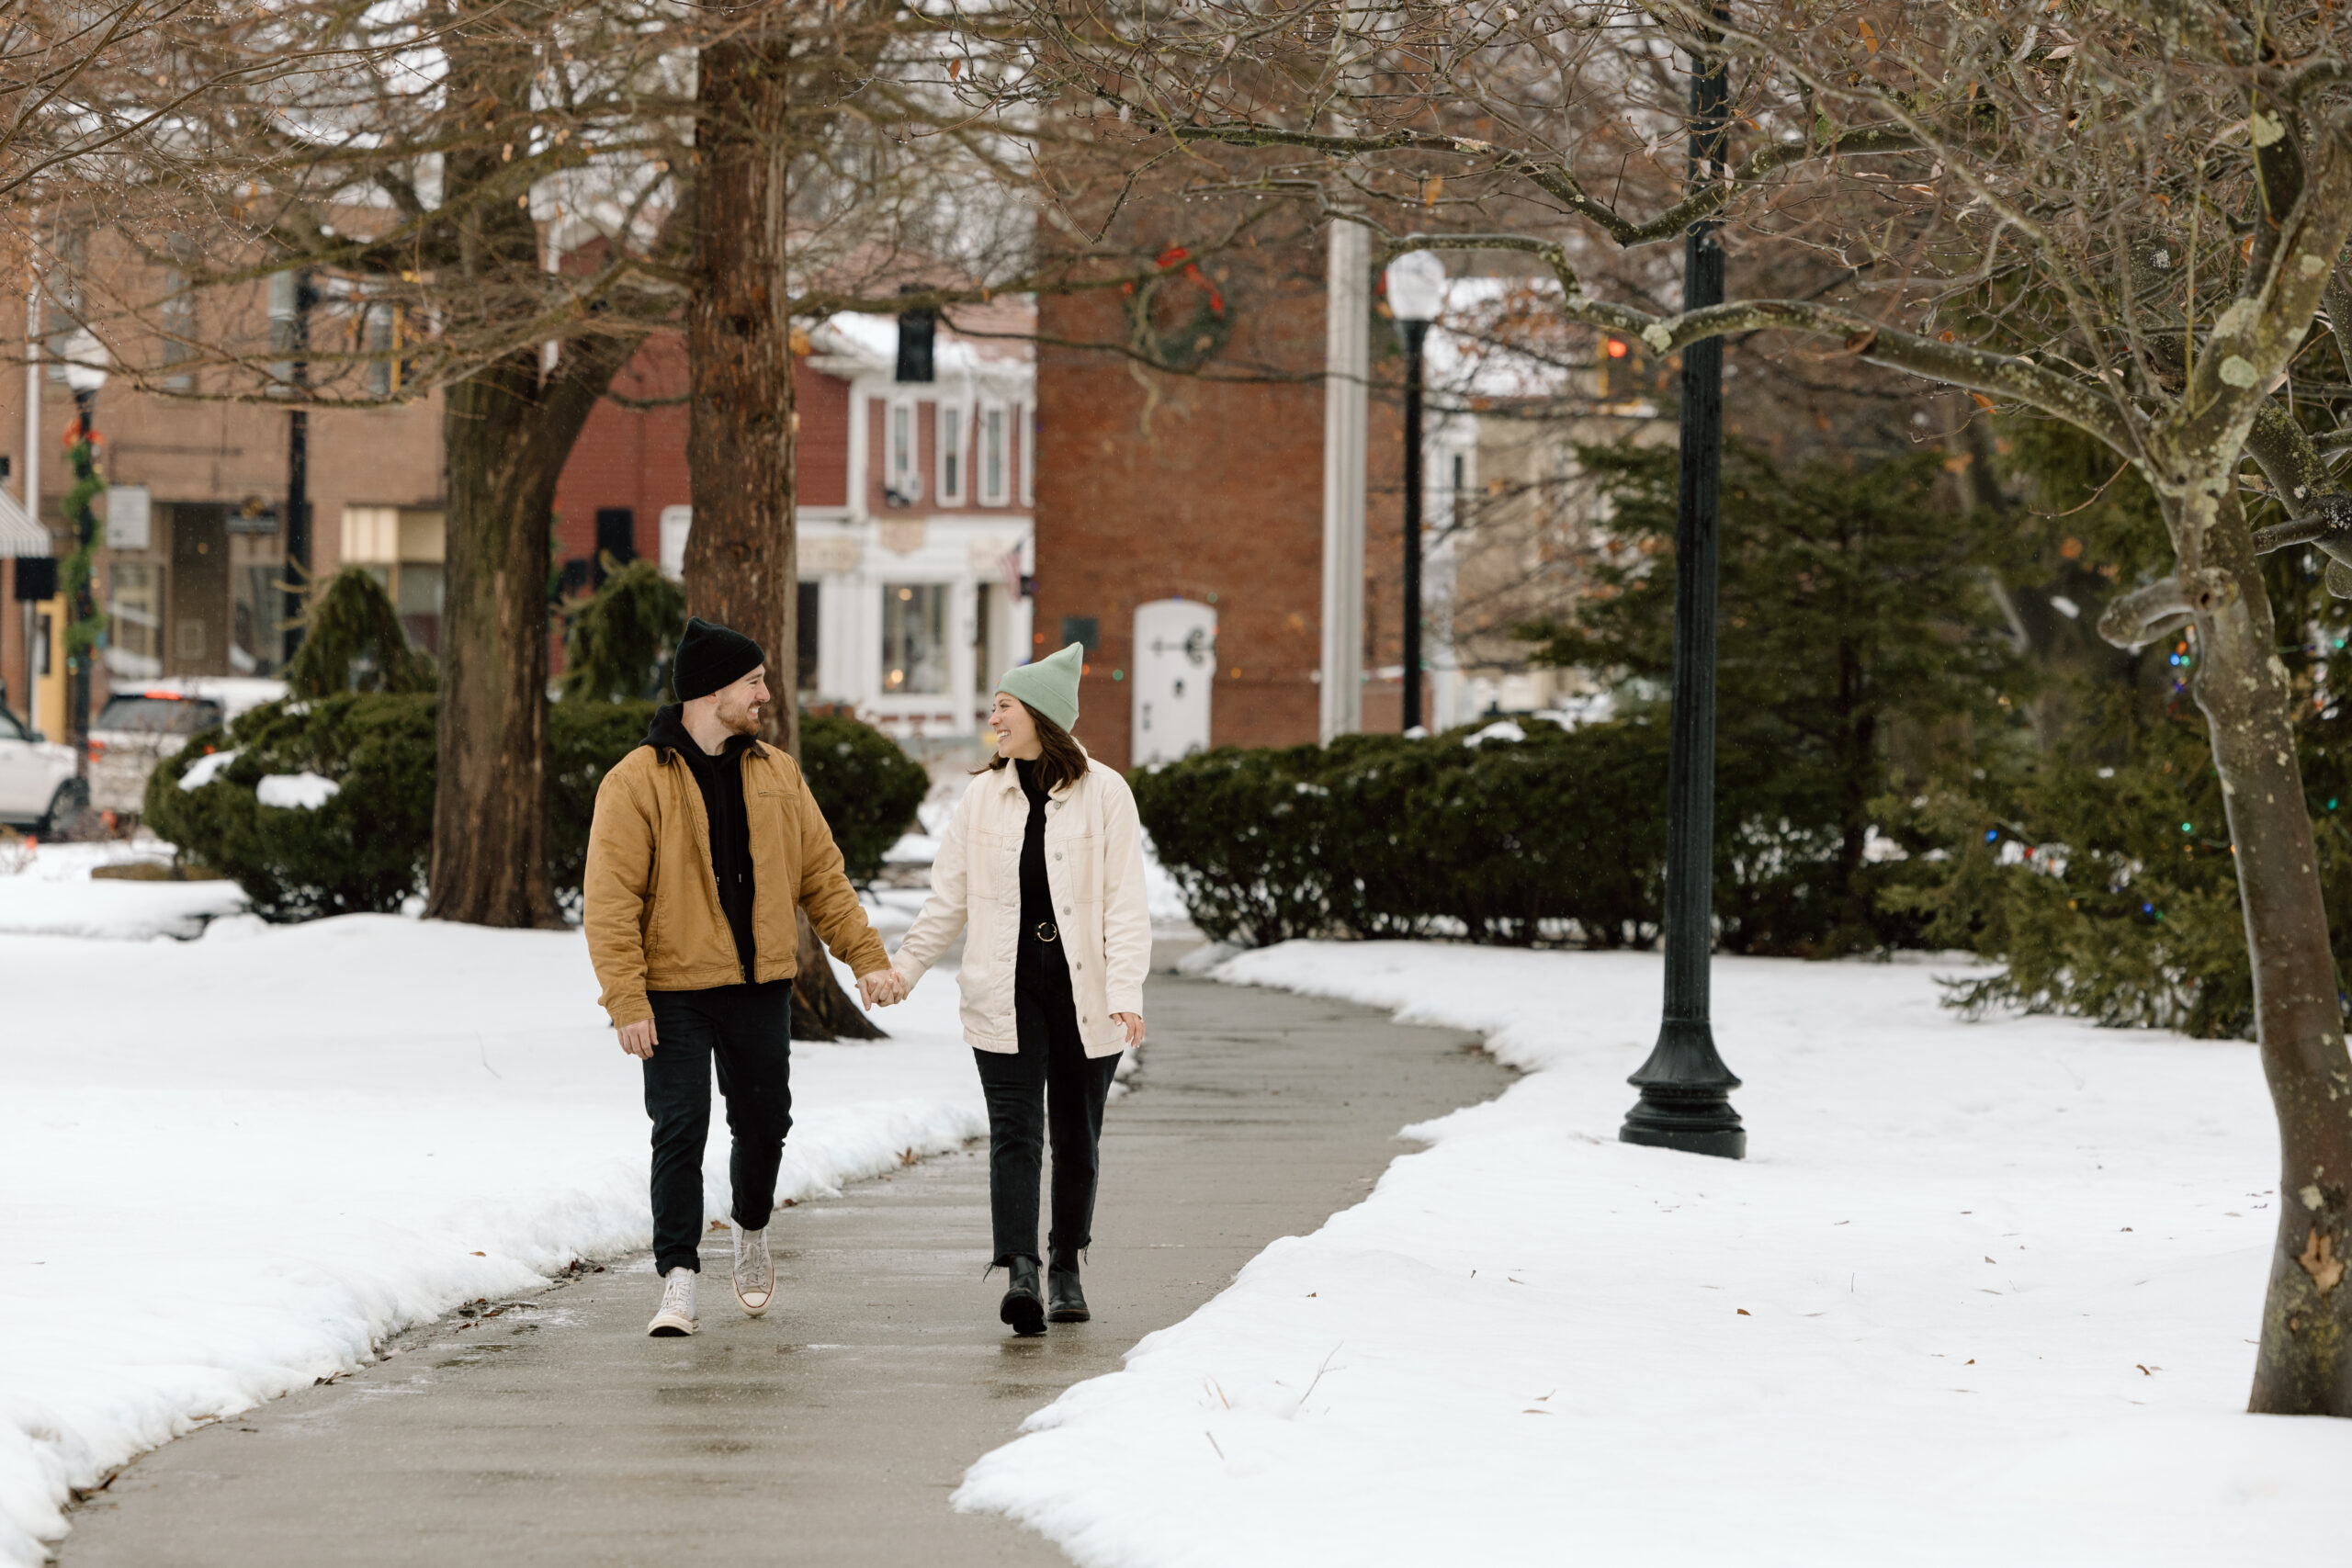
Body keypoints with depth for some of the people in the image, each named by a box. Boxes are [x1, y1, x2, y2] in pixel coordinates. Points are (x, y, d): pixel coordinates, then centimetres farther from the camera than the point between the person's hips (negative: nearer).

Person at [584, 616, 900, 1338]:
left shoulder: (778, 775, 9)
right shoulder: (637, 782, -8)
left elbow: (821, 875, 14)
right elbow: (610, 900, -12)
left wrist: (866, 955, 5)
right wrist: (627, 1000, -19)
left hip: (760, 986, 5)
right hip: (676, 991, -5)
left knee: (765, 1121, 14)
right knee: (680, 1131, -8)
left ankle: (751, 1231, 40)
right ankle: (678, 1283, -5)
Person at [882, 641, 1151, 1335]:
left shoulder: (1104, 794, -2)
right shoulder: (983, 796, 7)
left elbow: (1126, 903, -6)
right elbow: (947, 899, 14)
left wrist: (1126, 991, -15)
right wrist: (904, 967, 10)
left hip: (1083, 992, -1)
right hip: (1007, 993, 1)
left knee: (1076, 1137, 9)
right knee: (1014, 1130, -11)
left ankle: (1066, 1267, 25)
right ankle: (1019, 1273, -22)